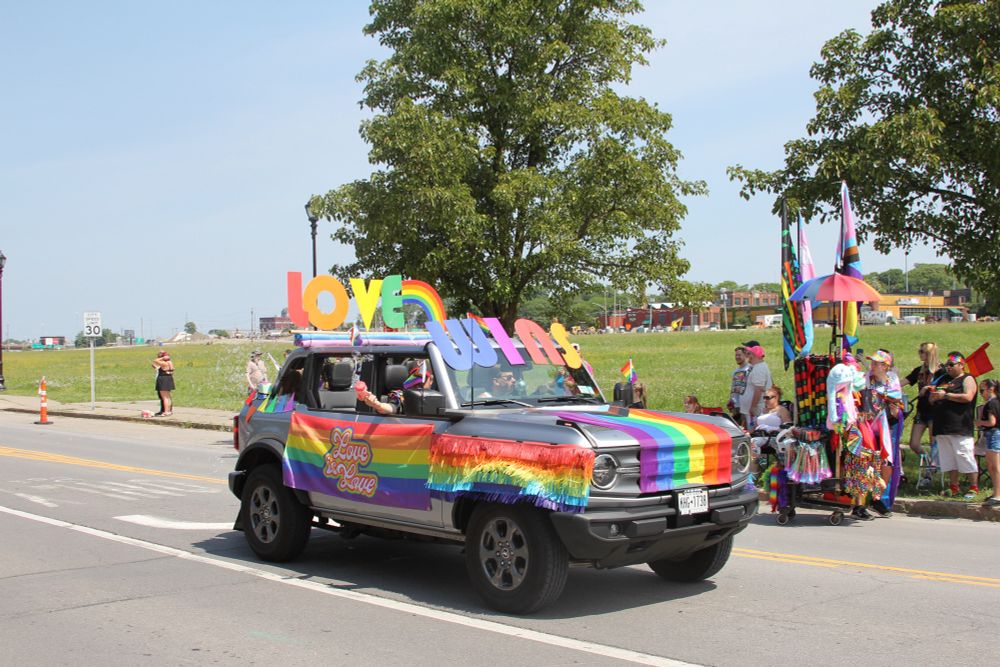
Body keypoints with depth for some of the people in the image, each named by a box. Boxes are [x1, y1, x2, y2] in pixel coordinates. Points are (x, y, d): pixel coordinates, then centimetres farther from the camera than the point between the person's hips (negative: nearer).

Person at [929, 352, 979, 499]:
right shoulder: (945, 381, 22)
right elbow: (932, 402, 29)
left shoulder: (967, 379, 1)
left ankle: (974, 487, -4)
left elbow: (968, 397, -17)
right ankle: (953, 487, 13)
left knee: (966, 457, -9)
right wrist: (933, 397, 5)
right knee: (949, 459, 8)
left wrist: (945, 395, -15)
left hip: (960, 428, -7)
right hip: (943, 429, 7)